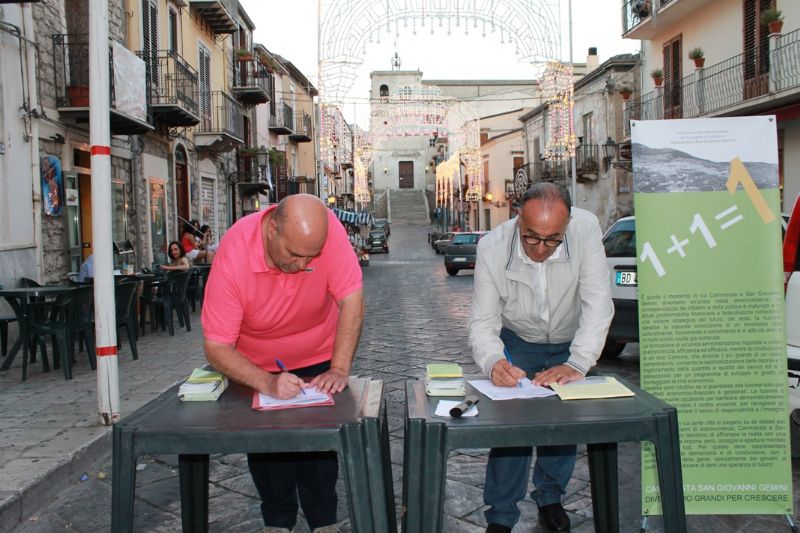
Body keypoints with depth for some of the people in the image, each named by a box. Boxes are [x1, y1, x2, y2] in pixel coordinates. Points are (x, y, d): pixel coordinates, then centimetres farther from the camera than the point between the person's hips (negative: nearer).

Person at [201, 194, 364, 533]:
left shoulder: (326, 228, -30)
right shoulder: (232, 257, -33)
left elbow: (351, 300, -25)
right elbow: (216, 347, -29)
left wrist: (339, 370, -30)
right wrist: (267, 383, -42)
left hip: (317, 358, 1)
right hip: (256, 365, 0)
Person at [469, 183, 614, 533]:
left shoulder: (585, 229, -31)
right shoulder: (492, 248, -29)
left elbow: (598, 304, -30)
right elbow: (483, 322, -25)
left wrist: (577, 364, -40)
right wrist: (493, 362, -46)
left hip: (570, 343, 1)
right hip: (519, 343, -1)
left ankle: (550, 498, 27)